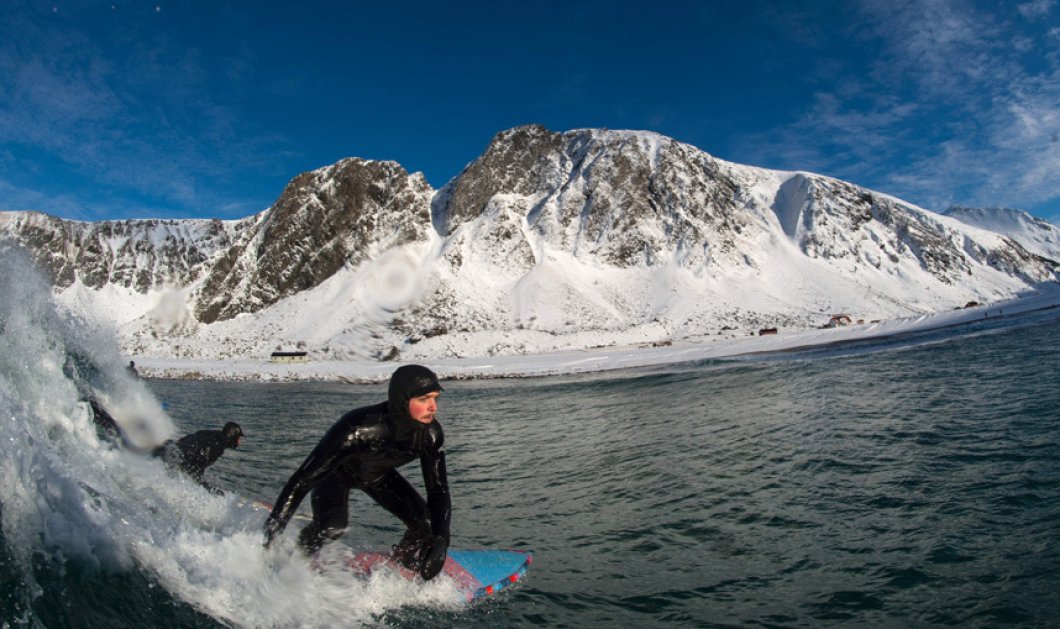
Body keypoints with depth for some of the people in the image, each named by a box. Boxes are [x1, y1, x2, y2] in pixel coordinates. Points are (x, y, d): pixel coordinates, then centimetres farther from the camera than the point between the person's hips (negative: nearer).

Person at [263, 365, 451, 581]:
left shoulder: (431, 433, -31)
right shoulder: (359, 428, -44)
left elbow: (438, 489, -20)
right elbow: (303, 478, -37)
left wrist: (441, 541, -32)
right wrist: (272, 530, -36)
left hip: (379, 474, 4)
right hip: (336, 472, -3)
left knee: (425, 523, -12)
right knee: (332, 527, -29)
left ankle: (401, 567, 20)